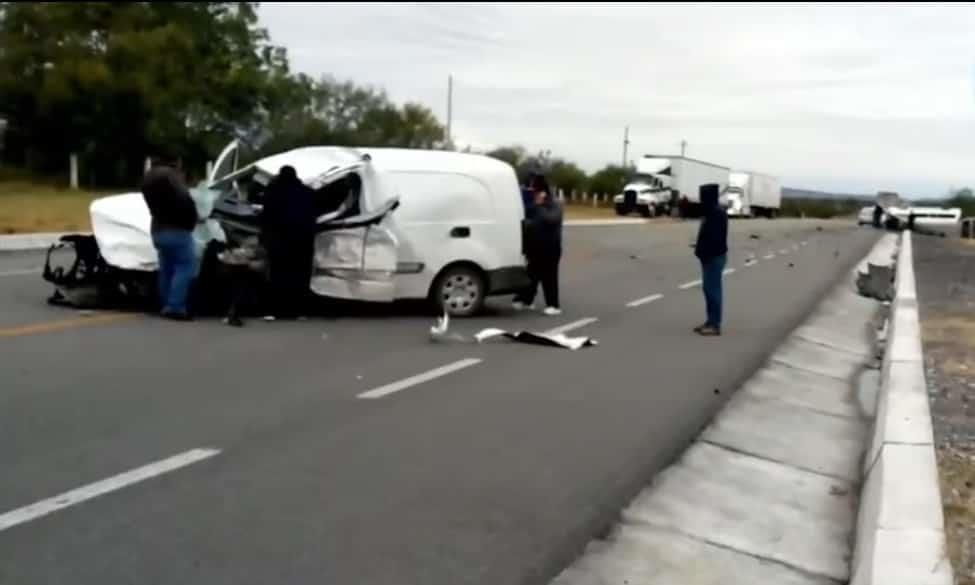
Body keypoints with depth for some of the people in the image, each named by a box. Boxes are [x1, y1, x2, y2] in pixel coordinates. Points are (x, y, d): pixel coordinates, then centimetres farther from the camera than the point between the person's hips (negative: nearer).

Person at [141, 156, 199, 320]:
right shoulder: (168, 174, -16)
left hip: (158, 230, 9)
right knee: (186, 267, -6)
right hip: (176, 229, -9)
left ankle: (166, 306, 17)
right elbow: (183, 200, -24)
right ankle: (175, 307, -11)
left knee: (166, 269, 14)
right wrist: (190, 221, -9)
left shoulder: (148, 176, 15)